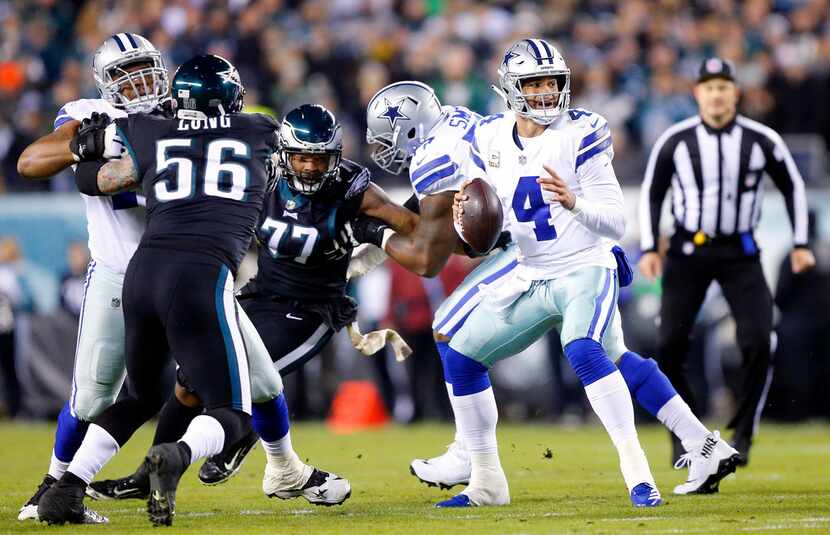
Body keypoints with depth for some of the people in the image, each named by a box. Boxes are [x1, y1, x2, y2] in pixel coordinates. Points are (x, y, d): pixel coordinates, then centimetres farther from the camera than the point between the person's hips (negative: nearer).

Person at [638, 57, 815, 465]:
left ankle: (743, 433, 2)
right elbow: (651, 193, 6)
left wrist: (800, 244, 6)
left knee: (759, 341, -14)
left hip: (740, 252, 0)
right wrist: (649, 248, -1)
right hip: (687, 250, 0)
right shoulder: (675, 141, -6)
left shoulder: (762, 140, -6)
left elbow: (792, 185, 9)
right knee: (669, 346, -7)